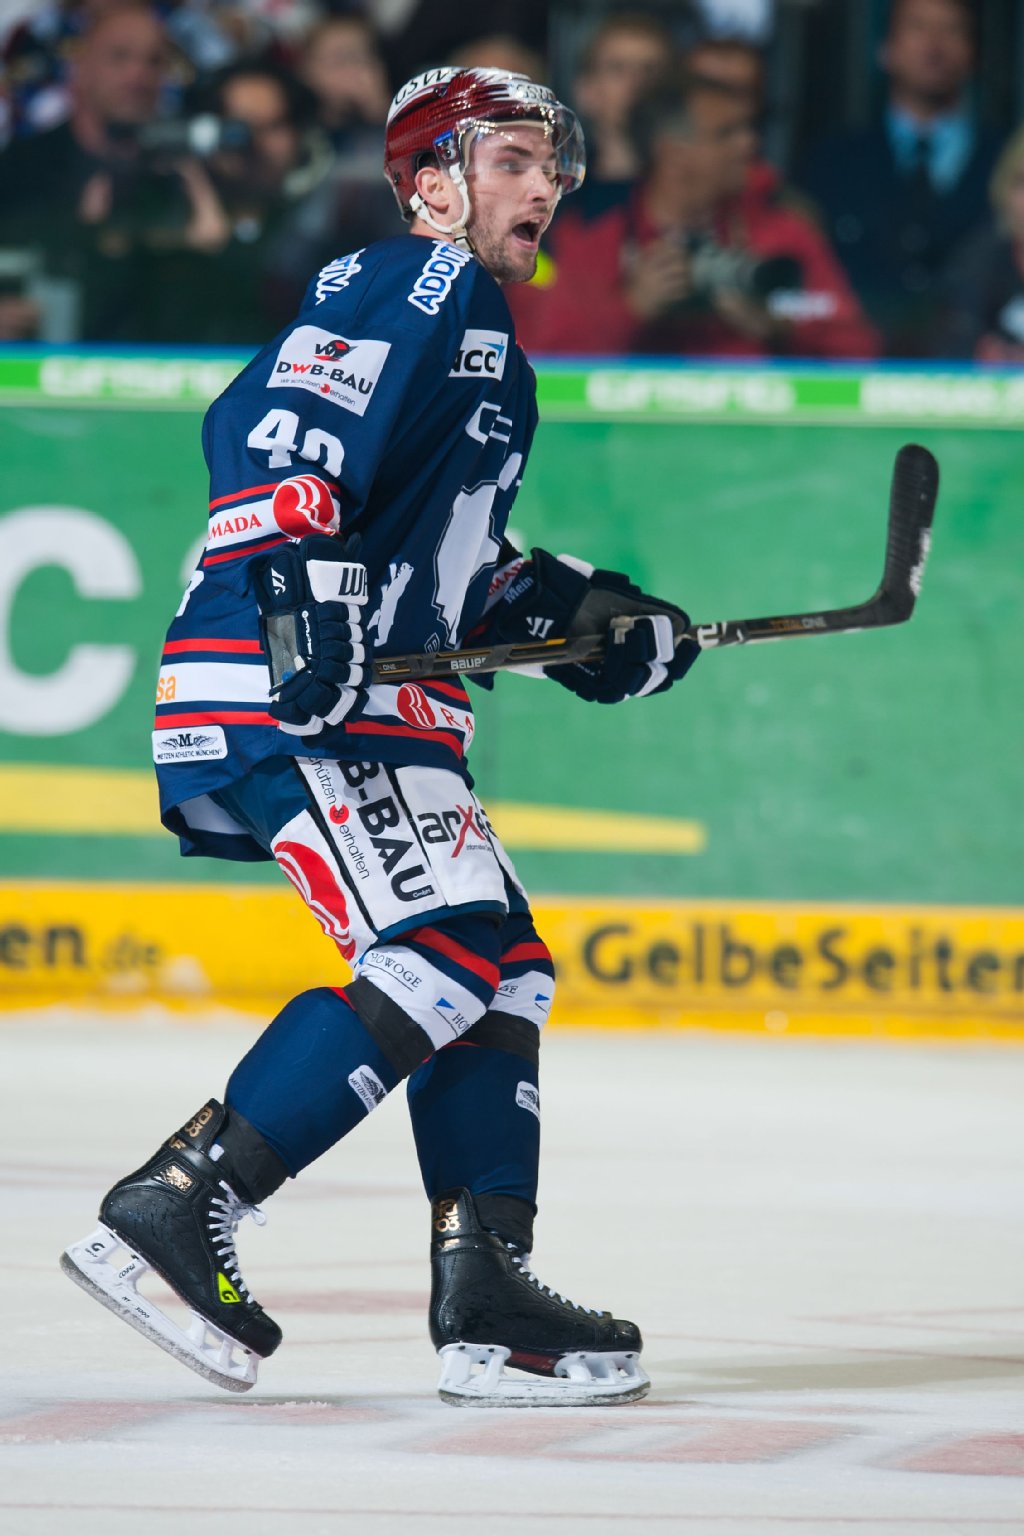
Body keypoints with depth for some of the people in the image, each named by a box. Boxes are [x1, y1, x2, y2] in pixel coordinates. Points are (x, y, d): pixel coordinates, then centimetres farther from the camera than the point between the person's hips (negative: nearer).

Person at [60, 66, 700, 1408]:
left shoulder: (479, 334, 27)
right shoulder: (412, 285, -5)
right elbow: (277, 430, -21)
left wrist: (567, 610, 21)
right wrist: (294, 580, -34)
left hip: (383, 710, 11)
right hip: (282, 692, -11)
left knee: (503, 961, 9)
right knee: (438, 957, -20)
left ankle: (484, 1295, 8)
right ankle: (170, 1213, -21)